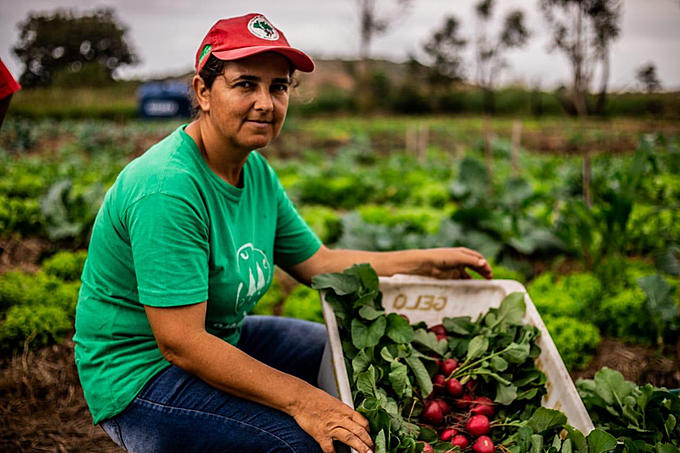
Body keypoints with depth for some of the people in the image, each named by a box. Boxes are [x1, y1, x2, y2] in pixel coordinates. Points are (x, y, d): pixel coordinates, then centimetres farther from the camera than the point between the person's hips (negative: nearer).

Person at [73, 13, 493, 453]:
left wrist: (428, 261, 5)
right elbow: (180, 343, -29)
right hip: (140, 375, -9)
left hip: (221, 340, 9)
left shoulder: (257, 172, 1)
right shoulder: (167, 187, -28)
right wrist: (298, 398, -31)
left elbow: (318, 262, 9)